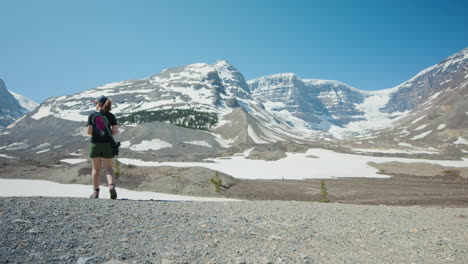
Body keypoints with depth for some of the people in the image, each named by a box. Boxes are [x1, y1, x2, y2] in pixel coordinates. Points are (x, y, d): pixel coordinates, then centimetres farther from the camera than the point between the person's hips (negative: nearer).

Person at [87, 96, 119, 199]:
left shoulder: (92, 115, -1)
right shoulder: (110, 116, 0)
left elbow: (89, 131, -7)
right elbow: (116, 131, -5)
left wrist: (94, 134, 15)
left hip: (95, 144, 0)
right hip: (108, 144, 0)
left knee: (96, 168, 12)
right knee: (108, 168, 6)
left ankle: (95, 191, 13)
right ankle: (112, 186, -17)